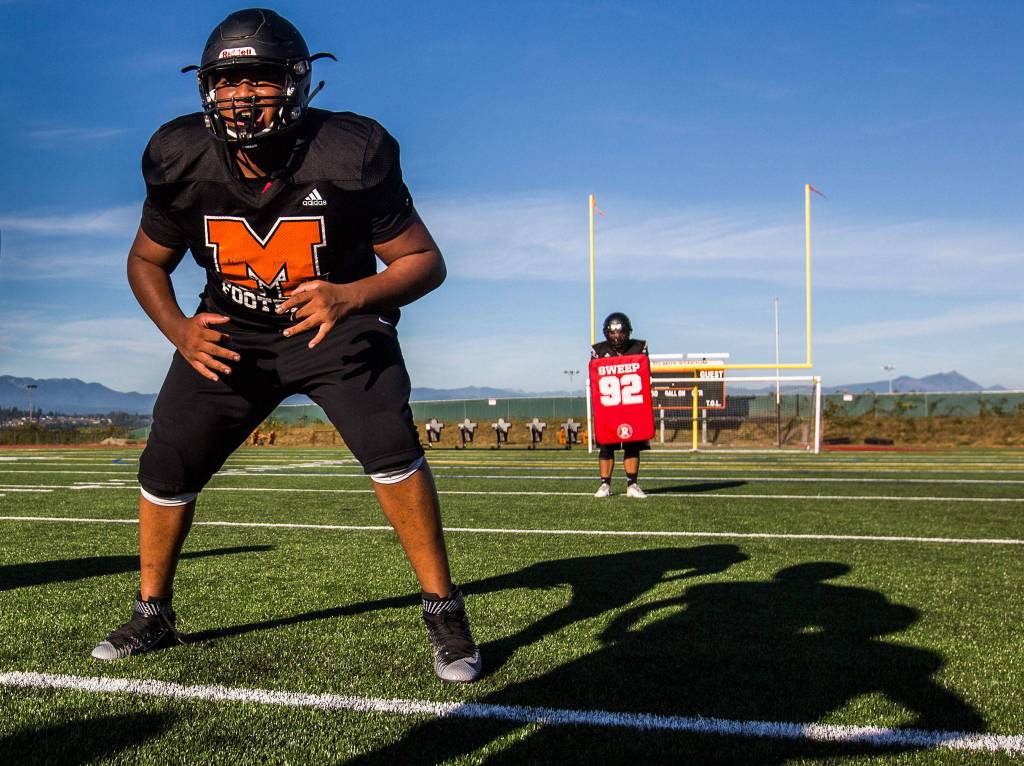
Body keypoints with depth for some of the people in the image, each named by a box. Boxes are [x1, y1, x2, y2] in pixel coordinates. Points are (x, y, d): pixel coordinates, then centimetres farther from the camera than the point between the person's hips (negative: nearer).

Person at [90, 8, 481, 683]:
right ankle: (152, 615, 22)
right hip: (233, 329, 3)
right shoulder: (183, 161, -15)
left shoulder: (349, 156, -24)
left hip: (338, 320, -3)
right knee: (167, 465, -2)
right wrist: (179, 331, -18)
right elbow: (148, 260, 2)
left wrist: (349, 297, -37)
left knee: (390, 444, -25)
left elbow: (425, 261, -18)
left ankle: (445, 614, -9)